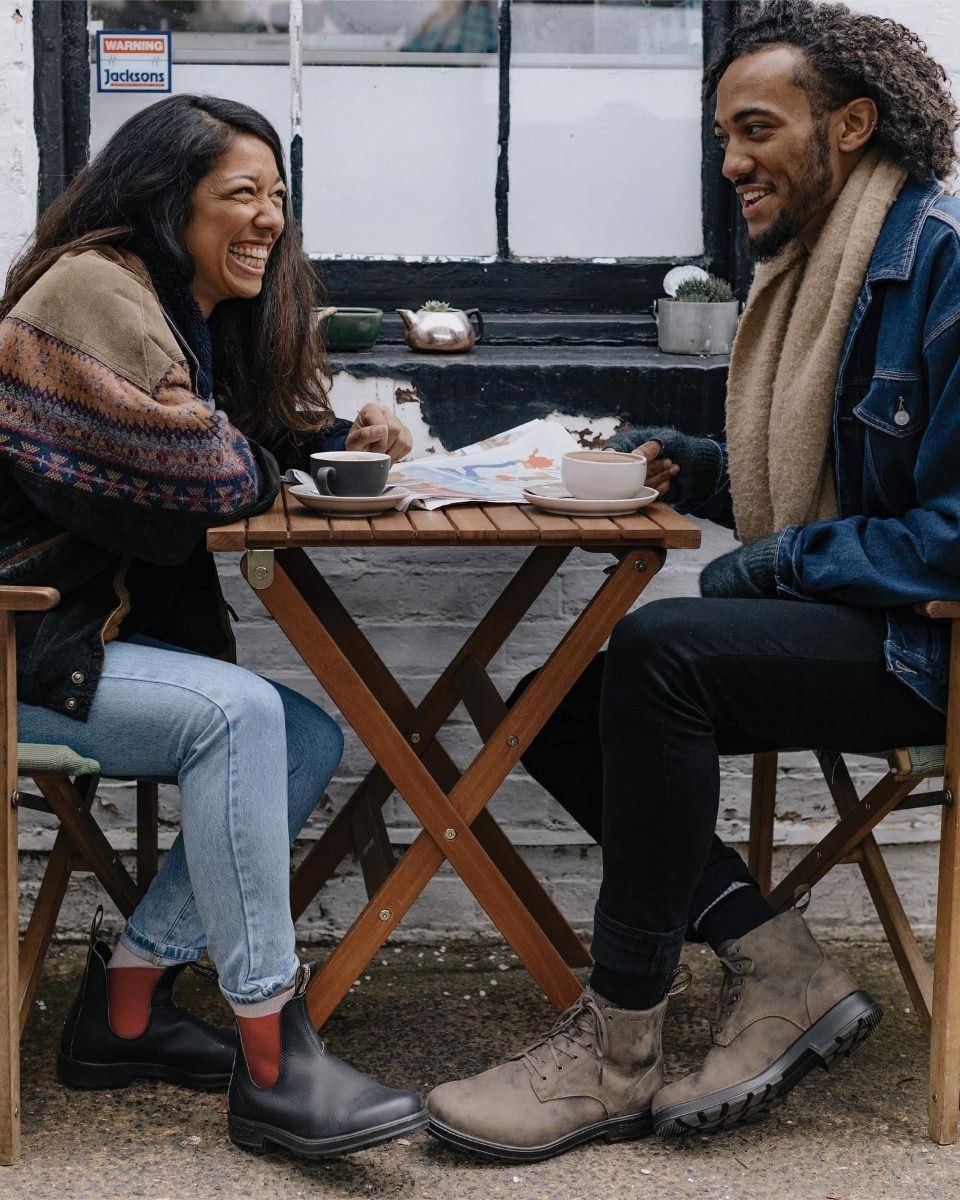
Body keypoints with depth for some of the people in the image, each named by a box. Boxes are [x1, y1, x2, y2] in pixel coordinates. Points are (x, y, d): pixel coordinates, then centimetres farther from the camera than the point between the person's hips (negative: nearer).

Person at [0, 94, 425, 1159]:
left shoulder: (202, 312, 16)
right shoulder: (96, 291, -15)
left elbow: (273, 438, 22)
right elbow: (206, 481, -22)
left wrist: (346, 438, 0)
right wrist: (270, 467, 0)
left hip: (115, 624, 10)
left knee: (309, 739, -3)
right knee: (236, 713, -27)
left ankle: (124, 1005, 1)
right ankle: (270, 1064, -24)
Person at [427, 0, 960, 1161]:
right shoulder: (808, 267, 14)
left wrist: (775, 565, -18)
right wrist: (689, 466, 7)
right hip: (827, 623, 10)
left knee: (663, 647, -31)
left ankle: (615, 1052, -23)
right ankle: (785, 979, -6)